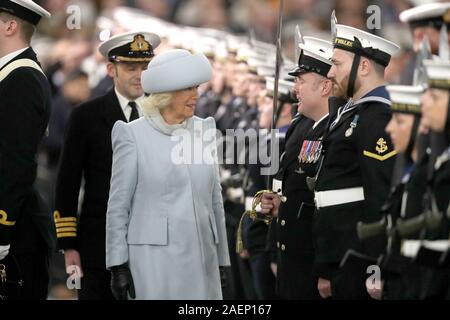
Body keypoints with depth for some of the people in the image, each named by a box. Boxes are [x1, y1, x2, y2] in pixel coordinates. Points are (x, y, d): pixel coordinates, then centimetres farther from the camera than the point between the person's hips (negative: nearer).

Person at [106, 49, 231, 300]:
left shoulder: (204, 129, 11)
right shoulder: (133, 135, -2)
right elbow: (118, 206, -1)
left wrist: (221, 260, 14)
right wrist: (118, 265, -6)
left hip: (201, 260, 4)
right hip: (154, 261, -4)